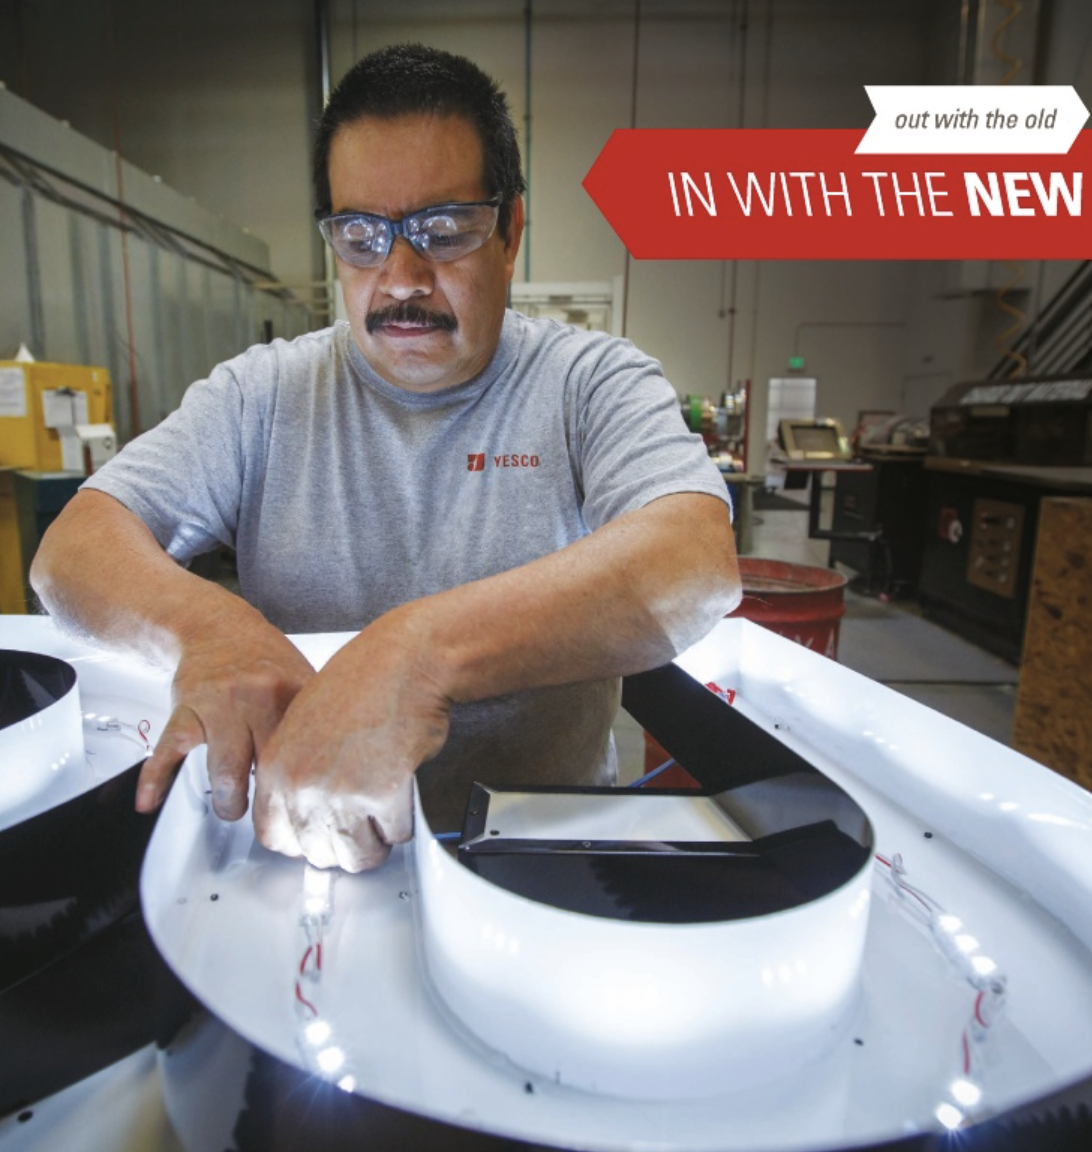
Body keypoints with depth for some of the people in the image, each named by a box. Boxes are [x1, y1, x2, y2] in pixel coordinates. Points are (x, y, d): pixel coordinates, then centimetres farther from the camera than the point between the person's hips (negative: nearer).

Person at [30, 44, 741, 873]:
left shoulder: (595, 382, -7)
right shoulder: (264, 394, 2)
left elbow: (700, 563, -24)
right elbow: (72, 548, -5)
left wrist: (422, 648, -38)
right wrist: (205, 624, -28)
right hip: (283, 850, 0)